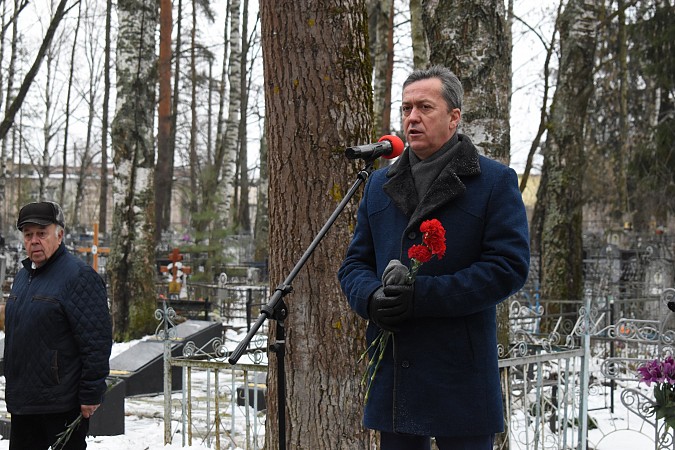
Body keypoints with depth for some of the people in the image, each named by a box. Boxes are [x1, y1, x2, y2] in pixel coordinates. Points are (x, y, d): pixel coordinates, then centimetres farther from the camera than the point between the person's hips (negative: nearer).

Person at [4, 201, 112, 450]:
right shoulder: (23, 276, 14)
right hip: (22, 401, 8)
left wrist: (91, 394, -19)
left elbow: (97, 342, -18)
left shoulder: (78, 276, -13)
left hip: (62, 405, -8)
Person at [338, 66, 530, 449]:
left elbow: (510, 267, -11)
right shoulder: (380, 184, 16)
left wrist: (423, 296, -18)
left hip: (461, 374, -5)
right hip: (392, 372, 5)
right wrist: (371, 299, -9)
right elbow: (354, 263, 16)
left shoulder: (495, 181, -2)